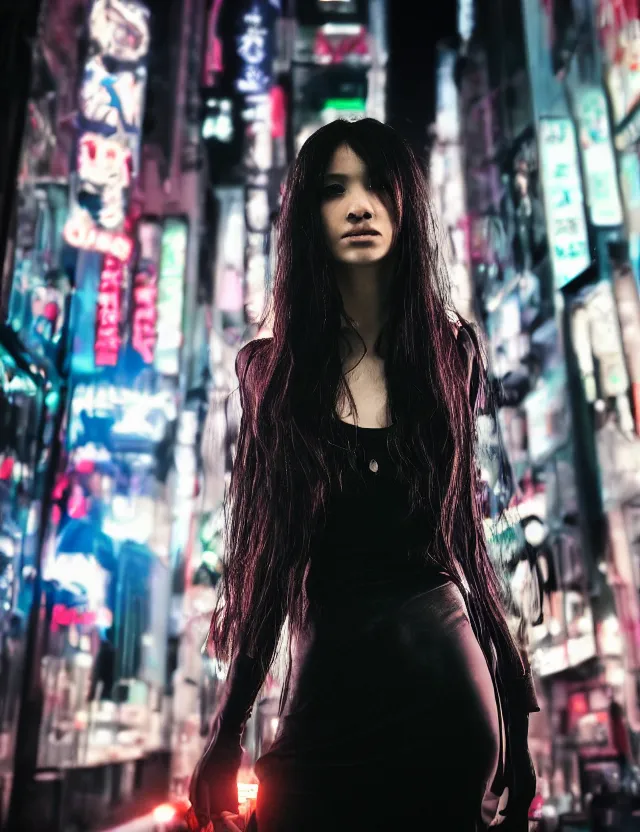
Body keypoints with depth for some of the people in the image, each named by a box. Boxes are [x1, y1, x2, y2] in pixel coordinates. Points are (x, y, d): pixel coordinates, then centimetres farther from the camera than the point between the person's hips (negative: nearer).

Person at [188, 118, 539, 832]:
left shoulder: (448, 350, 2)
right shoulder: (273, 368, 0)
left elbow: (463, 525, 6)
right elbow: (267, 553, 0)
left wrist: (516, 700, 5)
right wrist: (227, 728, 0)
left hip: (446, 675, 1)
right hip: (325, 688, 0)